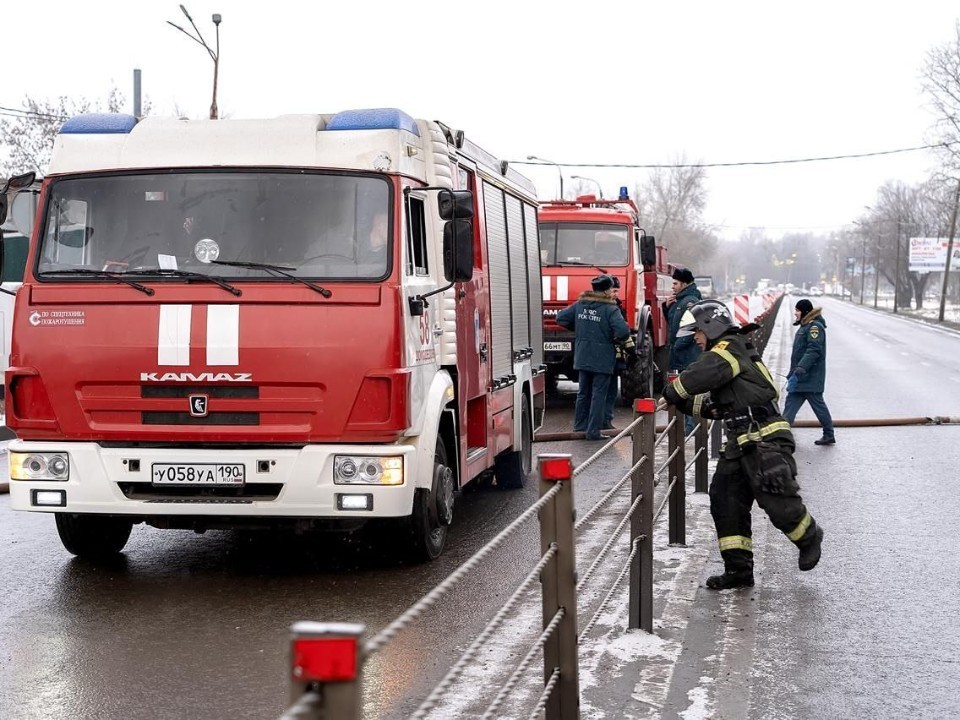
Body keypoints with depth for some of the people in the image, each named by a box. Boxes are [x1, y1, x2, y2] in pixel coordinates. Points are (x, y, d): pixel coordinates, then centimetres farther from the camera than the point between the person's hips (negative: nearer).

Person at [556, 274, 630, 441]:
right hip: (602, 359, -5)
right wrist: (617, 337, -3)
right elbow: (623, 331, -25)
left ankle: (580, 426, 24)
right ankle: (593, 431, -1)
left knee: (583, 392, 17)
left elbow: (561, 318, 8)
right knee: (598, 394, 0)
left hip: (582, 358, 6)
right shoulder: (610, 309, -13)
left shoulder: (580, 304, 4)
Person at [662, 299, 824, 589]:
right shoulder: (723, 356, 23)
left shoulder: (731, 348, -9)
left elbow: (700, 375, -26)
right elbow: (717, 405, 25)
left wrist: (671, 393, -12)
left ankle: (810, 536, 21)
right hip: (740, 444, 11)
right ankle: (739, 570, 5)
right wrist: (683, 403, 15)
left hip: (766, 440, -11)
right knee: (725, 499, 3)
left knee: (777, 501, -9)